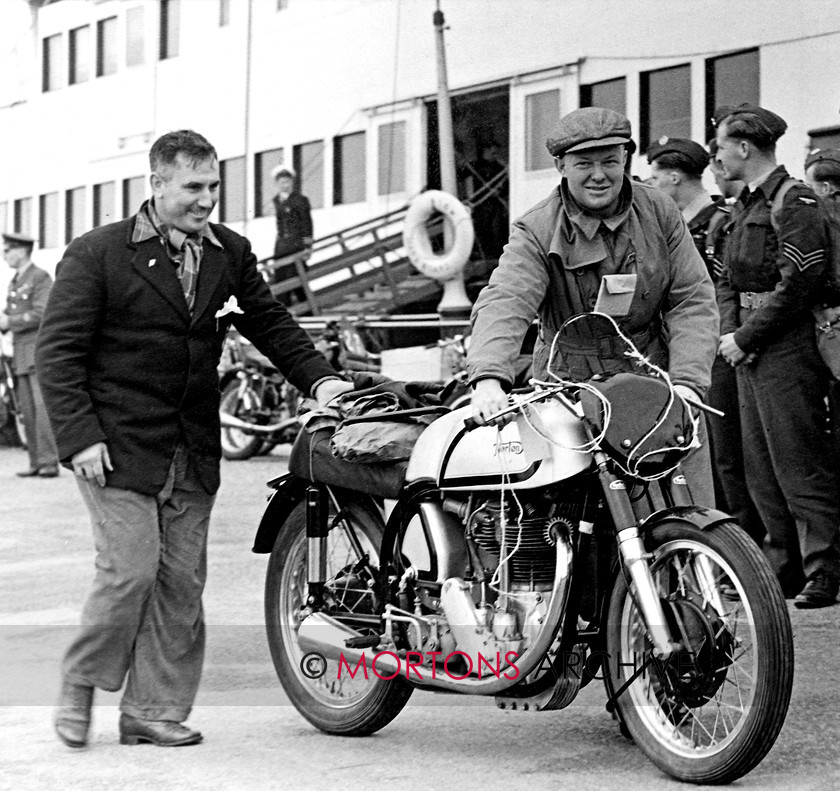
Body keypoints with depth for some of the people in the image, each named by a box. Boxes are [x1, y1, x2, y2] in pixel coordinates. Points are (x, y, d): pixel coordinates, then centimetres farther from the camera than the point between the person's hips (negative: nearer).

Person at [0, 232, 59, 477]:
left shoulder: (41, 277, -6)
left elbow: (41, 314, -16)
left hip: (39, 350, -8)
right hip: (21, 355, 8)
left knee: (42, 406, -12)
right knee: (28, 411, 4)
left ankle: (49, 461, -13)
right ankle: (36, 462, 6)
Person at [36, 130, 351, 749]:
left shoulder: (230, 253, 9)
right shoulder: (97, 254, -5)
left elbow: (271, 323, 16)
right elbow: (58, 351, -5)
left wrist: (318, 377, 0)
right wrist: (79, 437, -13)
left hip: (195, 452, 5)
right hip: (118, 446, -5)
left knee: (182, 582, 5)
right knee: (129, 571, -9)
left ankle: (154, 709, 15)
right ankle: (79, 687, 14)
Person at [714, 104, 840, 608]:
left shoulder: (794, 202, -10)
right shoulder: (746, 206, 18)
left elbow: (798, 286, -18)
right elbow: (729, 282, 19)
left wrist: (746, 337, -14)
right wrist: (729, 332, 1)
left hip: (788, 351, -9)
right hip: (751, 354, 9)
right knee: (763, 470, 11)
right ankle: (785, 569, 18)